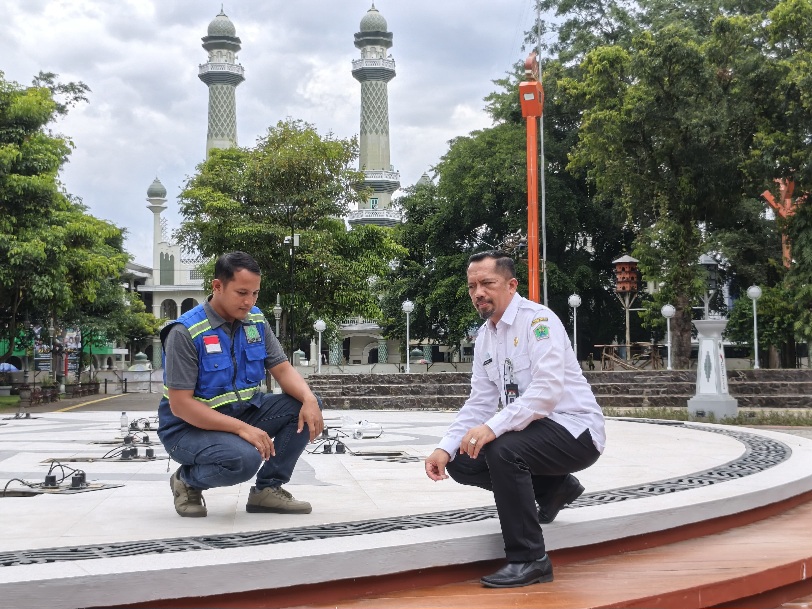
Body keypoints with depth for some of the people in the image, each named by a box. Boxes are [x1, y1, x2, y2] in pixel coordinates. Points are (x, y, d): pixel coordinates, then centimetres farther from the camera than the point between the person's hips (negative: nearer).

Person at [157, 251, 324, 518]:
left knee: (305, 407, -11)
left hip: (242, 412, 7)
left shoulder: (256, 321, 0)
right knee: (244, 458, -35)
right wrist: (242, 428, -31)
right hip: (191, 427, -7)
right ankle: (187, 480, -3)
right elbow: (180, 404, -24)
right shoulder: (185, 332, -21)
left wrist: (309, 399, -23)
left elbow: (282, 369, 0)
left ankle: (268, 488, 0)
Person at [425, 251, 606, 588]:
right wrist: (445, 448, -9)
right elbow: (479, 403, 6)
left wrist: (493, 428, -40)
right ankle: (553, 487, 12)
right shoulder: (485, 336, 7)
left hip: (575, 430, -9)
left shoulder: (537, 320, -17)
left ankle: (530, 560, -19)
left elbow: (548, 390, -30)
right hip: (532, 430, 9)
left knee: (503, 449, -33)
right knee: (461, 462, -1)